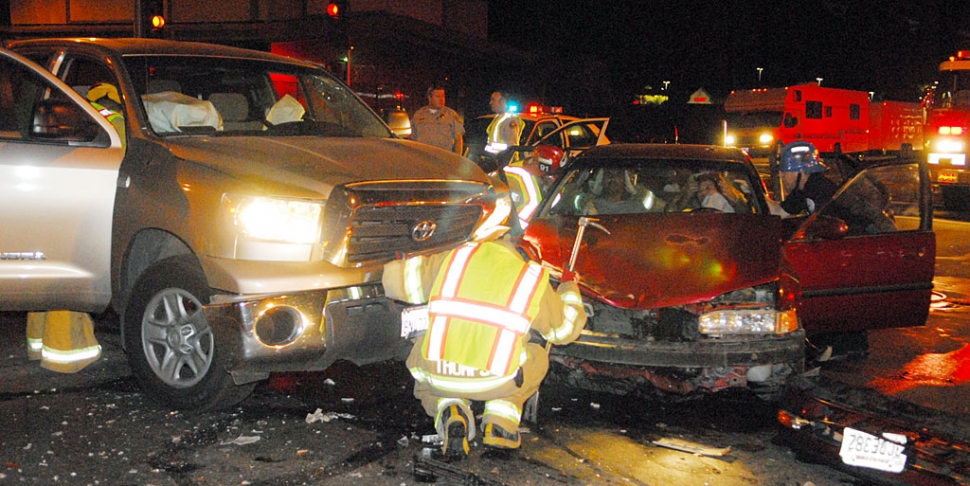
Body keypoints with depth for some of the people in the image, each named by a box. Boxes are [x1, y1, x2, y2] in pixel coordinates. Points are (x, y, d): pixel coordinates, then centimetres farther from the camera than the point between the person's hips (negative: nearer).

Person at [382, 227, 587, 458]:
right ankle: (501, 422, 10)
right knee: (536, 356, 31)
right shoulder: (534, 278, 12)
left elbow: (395, 277, 21)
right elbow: (566, 326, 26)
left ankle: (450, 414, 5)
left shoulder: (452, 260, 13)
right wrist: (569, 288, 46)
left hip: (438, 378, 0)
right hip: (497, 383, 0)